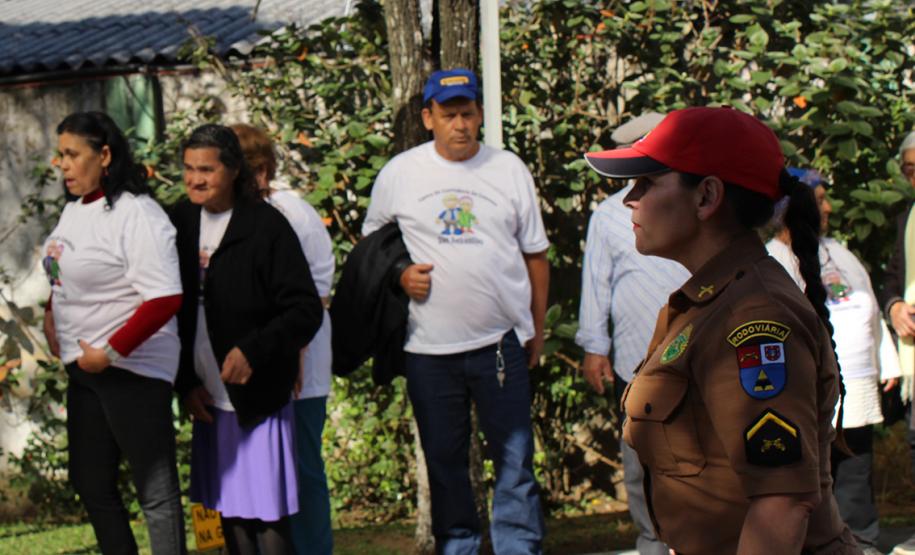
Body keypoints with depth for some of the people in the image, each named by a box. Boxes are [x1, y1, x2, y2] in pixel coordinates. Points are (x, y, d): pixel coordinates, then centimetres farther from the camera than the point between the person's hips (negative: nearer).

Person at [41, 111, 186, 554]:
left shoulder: (135, 214, -18)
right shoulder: (74, 209, 8)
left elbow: (164, 299, -24)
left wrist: (111, 353, -21)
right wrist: (51, 314, 8)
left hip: (131, 369, -9)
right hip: (83, 366, 9)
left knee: (155, 491, -1)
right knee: (90, 483, 17)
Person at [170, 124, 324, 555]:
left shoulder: (266, 226, -11)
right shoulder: (181, 222, 6)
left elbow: (306, 310, -12)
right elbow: (170, 310, 12)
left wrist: (252, 350, -23)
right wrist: (185, 383, 4)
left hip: (259, 399, -5)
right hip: (208, 399, 6)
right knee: (230, 516, 11)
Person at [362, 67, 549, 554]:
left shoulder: (509, 169, 5)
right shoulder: (399, 174, 3)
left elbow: (535, 254, 10)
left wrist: (537, 328, 9)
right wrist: (399, 274, -6)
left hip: (502, 340, 0)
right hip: (429, 348, 0)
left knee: (515, 459, -1)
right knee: (444, 461, 9)